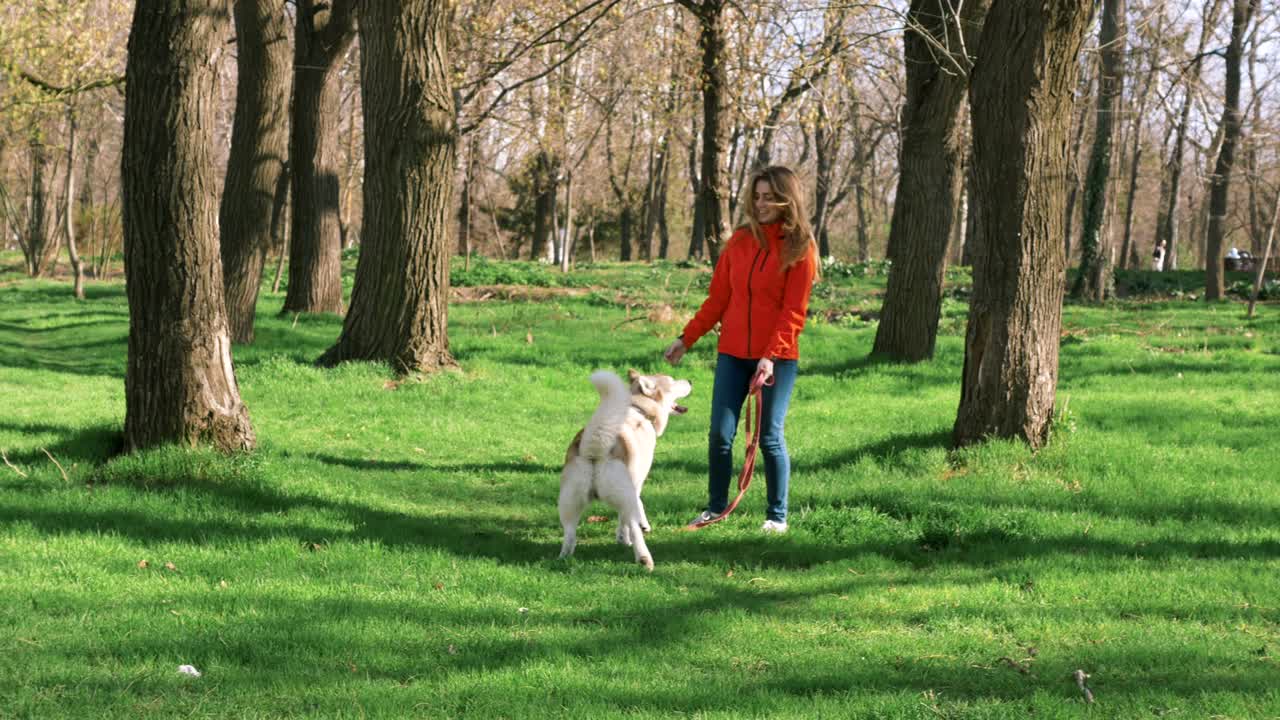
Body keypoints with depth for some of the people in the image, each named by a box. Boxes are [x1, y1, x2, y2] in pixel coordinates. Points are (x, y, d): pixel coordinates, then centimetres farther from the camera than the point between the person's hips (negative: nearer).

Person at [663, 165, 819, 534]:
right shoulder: (740, 240, 8)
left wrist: (770, 356, -19)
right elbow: (718, 298, 11)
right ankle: (716, 507, 16)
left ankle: (777, 516, 11)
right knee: (720, 434, 2)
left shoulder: (799, 248, -5)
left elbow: (793, 312, -10)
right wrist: (687, 338, 6)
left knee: (770, 437, -1)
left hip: (777, 359, -4)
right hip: (732, 354, 4)